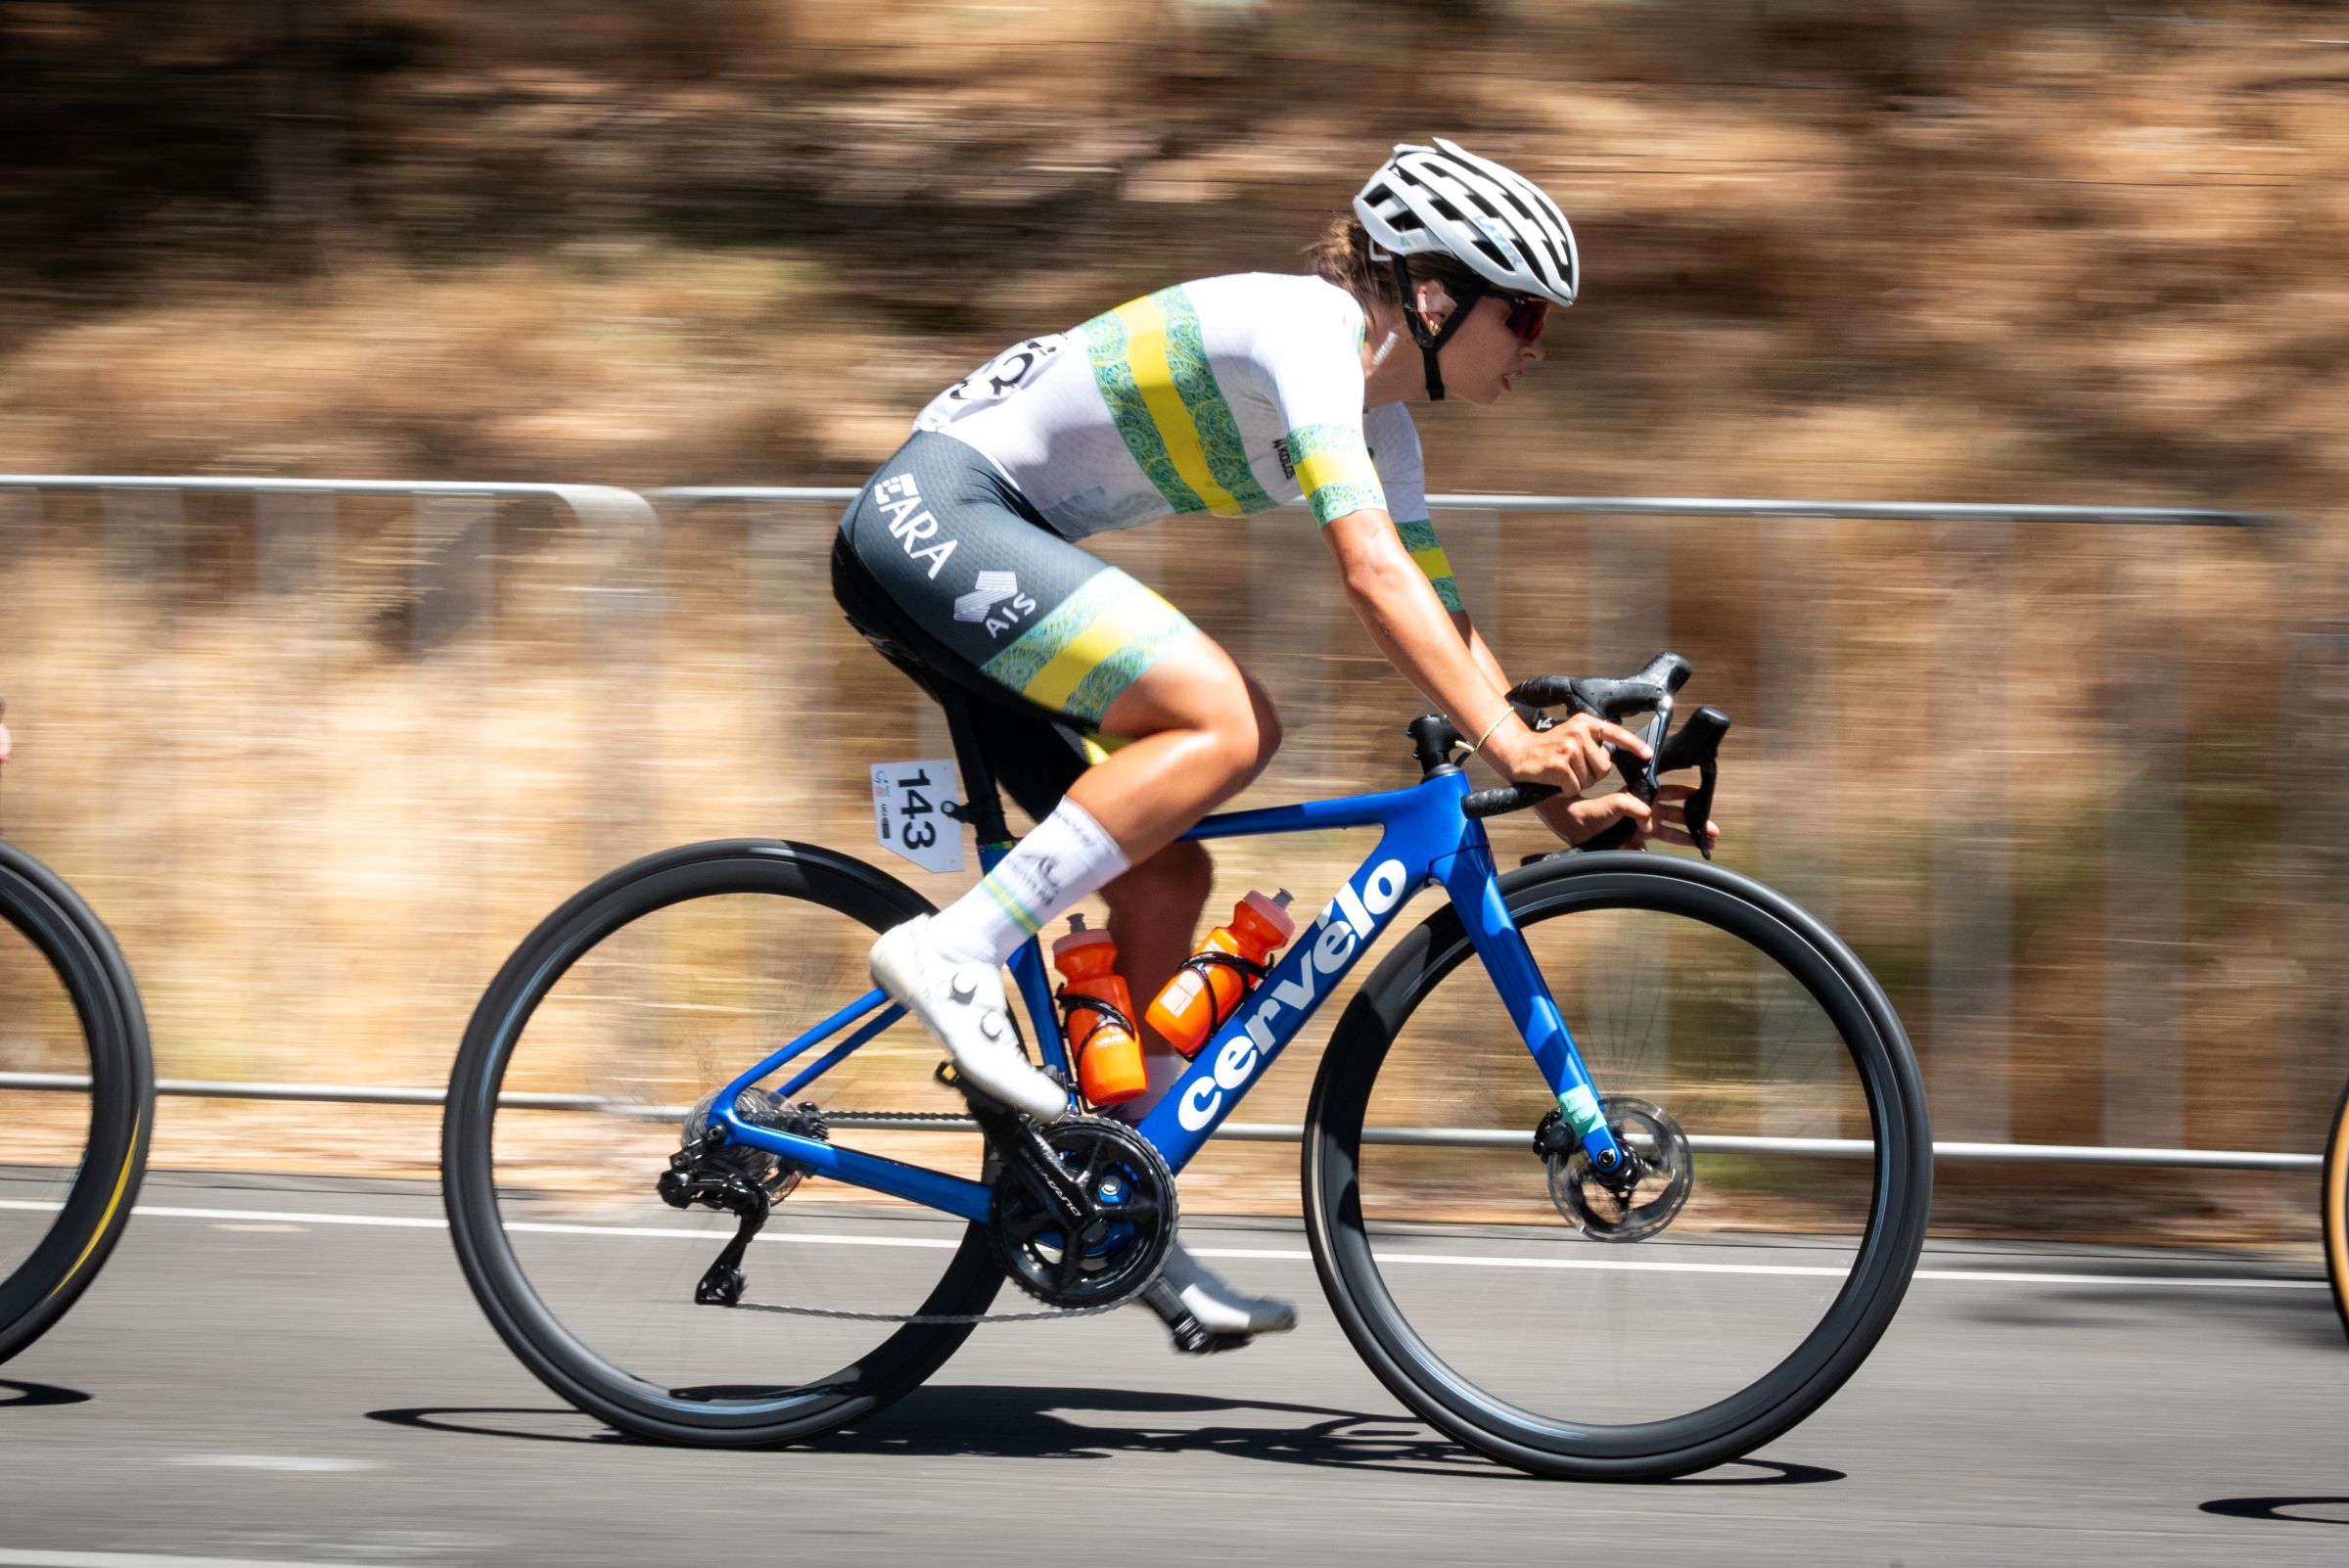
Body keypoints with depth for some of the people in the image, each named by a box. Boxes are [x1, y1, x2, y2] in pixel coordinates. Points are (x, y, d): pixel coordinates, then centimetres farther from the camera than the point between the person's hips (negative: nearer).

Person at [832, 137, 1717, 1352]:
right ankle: (951, 952, -24)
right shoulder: (1307, 330, -16)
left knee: (1164, 879, 7)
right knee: (1227, 722, -24)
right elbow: (1371, 570, -27)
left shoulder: (1378, 416, 13)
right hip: (931, 519, -10)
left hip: (950, 548, 10)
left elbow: (1437, 618, 15)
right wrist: (1511, 744, -33)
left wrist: (1557, 787, 5)